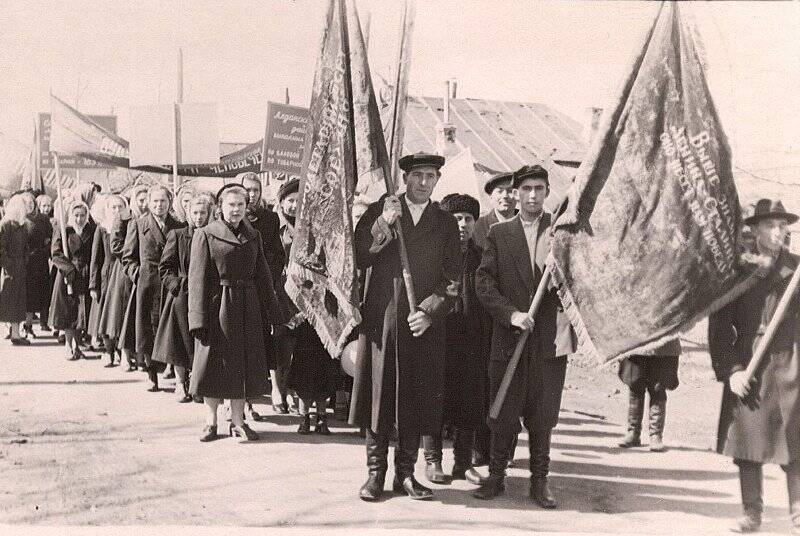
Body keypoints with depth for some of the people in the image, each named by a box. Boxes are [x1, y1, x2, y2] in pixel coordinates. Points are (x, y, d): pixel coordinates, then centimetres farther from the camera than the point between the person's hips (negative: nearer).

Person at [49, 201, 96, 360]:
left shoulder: (92, 231, 6)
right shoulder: (63, 232, -1)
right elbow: (56, 254, -7)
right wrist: (70, 269, -17)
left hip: (85, 277, 2)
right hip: (68, 277, -2)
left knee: (82, 313, 4)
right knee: (68, 313, 0)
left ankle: (75, 345, 17)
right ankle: (69, 346, 11)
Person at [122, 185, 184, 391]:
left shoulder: (179, 227, 12)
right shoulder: (137, 225, 8)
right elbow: (128, 257, 9)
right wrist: (138, 273, -3)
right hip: (147, 285, 0)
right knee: (147, 330, 0)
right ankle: (153, 377, 9)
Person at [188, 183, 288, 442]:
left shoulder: (253, 236, 10)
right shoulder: (205, 235, -3)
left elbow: (263, 277, 12)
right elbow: (198, 279, -7)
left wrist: (274, 314, 7)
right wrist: (199, 319, -14)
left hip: (247, 309, 4)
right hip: (217, 307, -4)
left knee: (243, 364, 6)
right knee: (213, 363, 2)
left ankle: (238, 421, 16)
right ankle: (212, 422, 14)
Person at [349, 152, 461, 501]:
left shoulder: (446, 223, 10)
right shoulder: (378, 211, 6)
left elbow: (453, 277, 5)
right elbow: (358, 259, -3)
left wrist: (429, 310, -9)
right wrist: (383, 225, -14)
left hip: (424, 324, 1)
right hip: (381, 319, -1)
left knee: (416, 401, 4)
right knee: (378, 397, 3)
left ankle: (406, 473, 15)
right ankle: (375, 473, 13)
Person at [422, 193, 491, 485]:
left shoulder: (480, 257, 11)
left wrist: (489, 338, 6)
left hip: (472, 340, 3)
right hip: (439, 335, -3)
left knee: (470, 401, 6)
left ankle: (463, 461, 16)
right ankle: (432, 460, 13)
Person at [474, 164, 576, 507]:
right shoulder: (499, 233, 7)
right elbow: (483, 280, 0)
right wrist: (510, 313, -11)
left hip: (551, 338, 0)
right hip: (509, 336, 0)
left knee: (543, 416, 6)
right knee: (503, 412, 5)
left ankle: (539, 481, 18)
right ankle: (496, 476, 19)